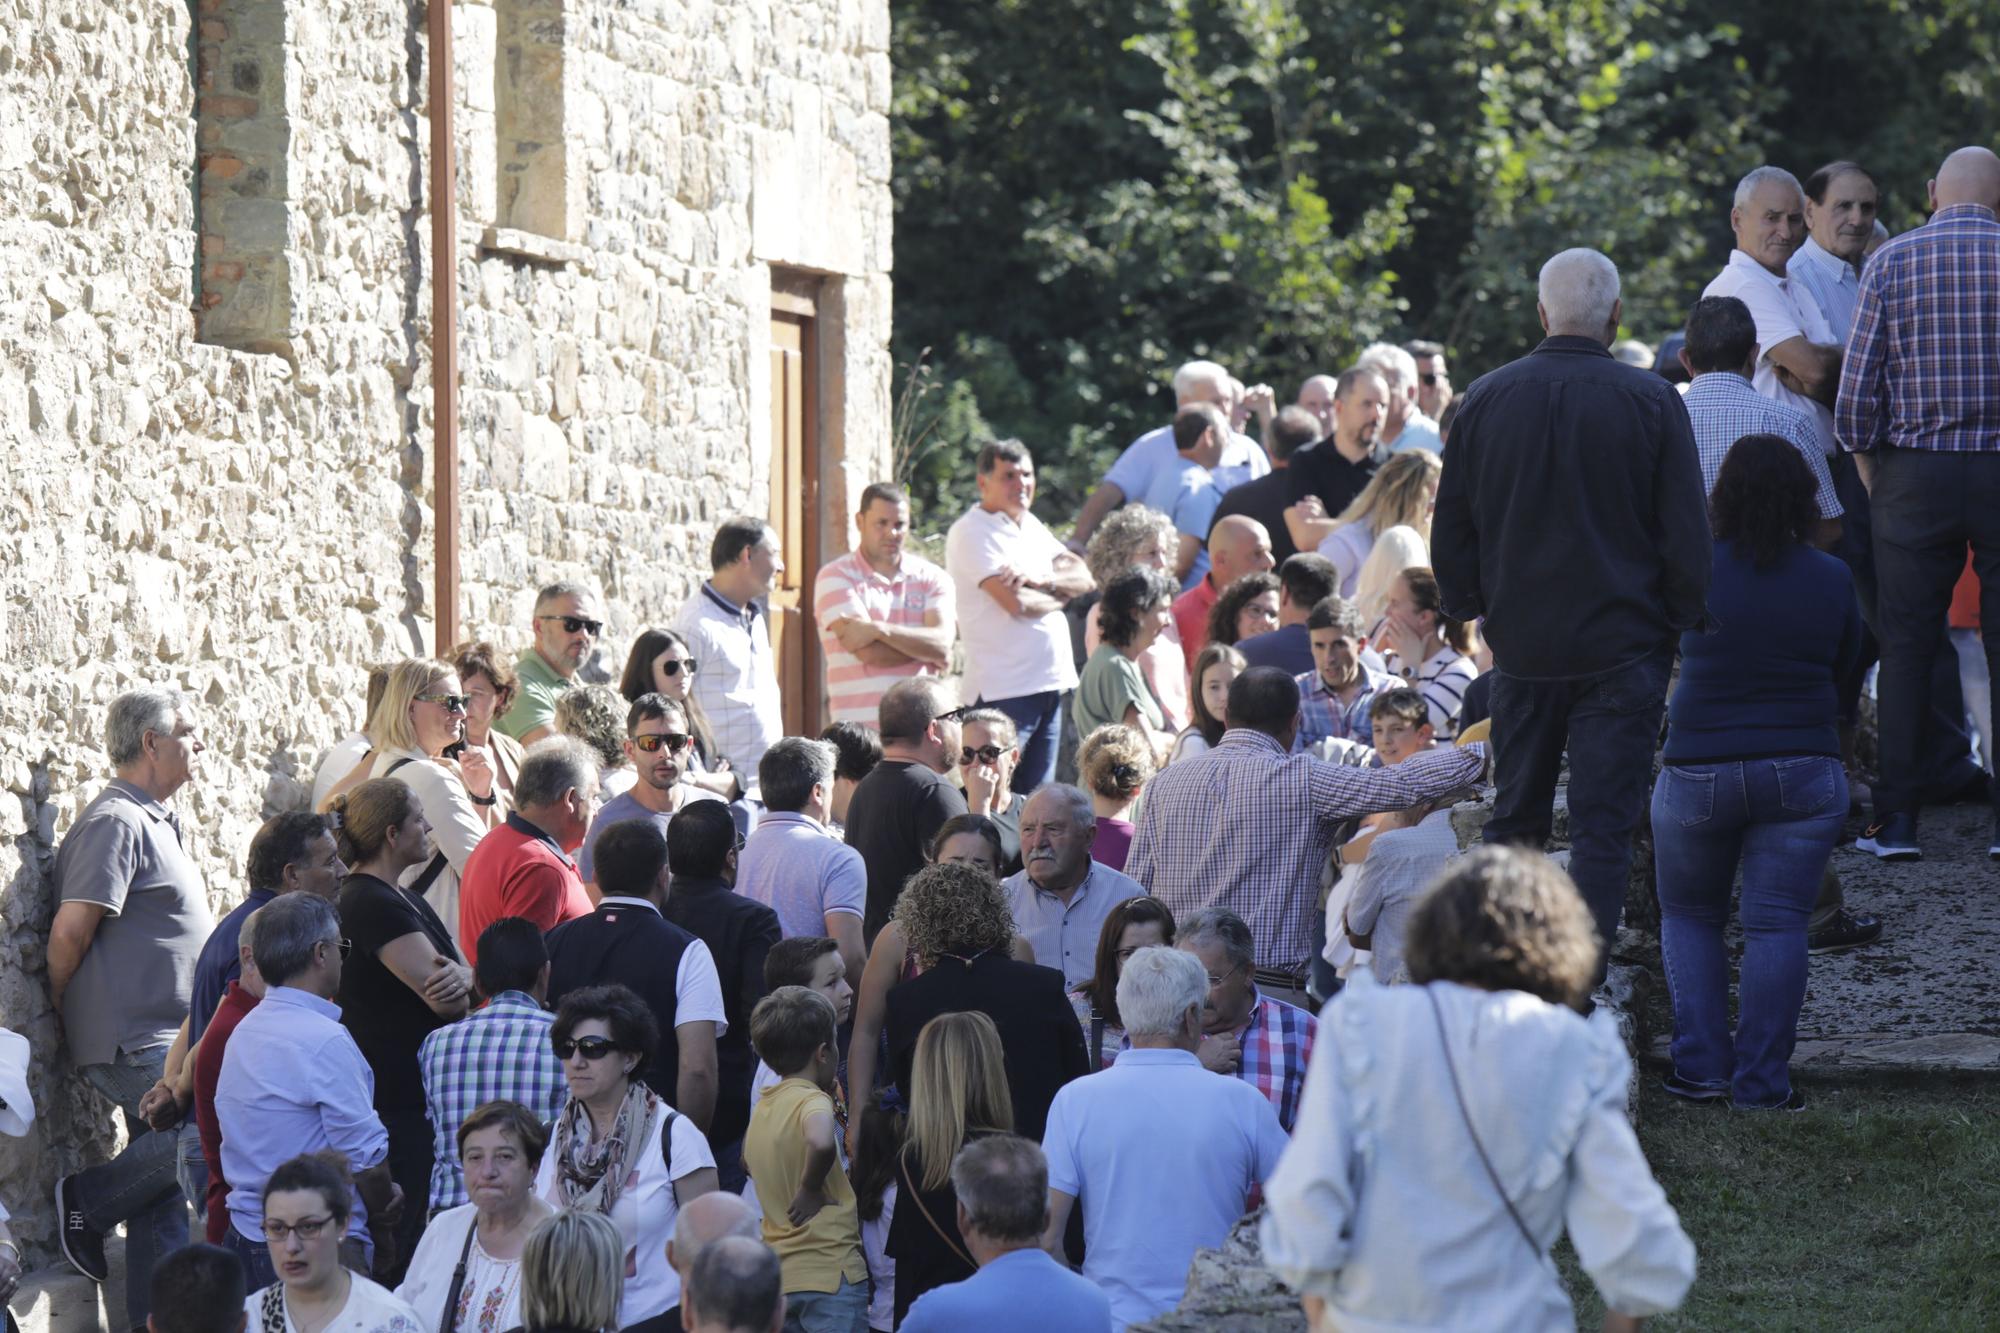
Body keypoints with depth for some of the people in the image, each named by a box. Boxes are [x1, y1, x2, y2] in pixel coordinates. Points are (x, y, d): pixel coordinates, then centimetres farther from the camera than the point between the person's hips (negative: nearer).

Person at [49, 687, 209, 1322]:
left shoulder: (155, 822, 20)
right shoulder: (115, 822, -13)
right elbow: (71, 929, -18)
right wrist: (63, 1005, -5)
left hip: (161, 1041, 10)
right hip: (133, 1042, -10)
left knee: (160, 1194, 8)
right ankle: (87, 1200, -5)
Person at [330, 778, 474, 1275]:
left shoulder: (402, 898, 16)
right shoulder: (370, 903, -16)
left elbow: (457, 985, 10)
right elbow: (439, 995, -21)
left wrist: (458, 974, -14)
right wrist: (462, 979, 2)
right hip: (392, 1099, -10)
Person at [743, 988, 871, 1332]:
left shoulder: (762, 1106, 13)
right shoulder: (812, 1101, -13)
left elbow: (748, 1161, 32)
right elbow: (821, 1141, -36)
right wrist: (811, 1189, -19)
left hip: (778, 1274, 8)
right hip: (831, 1273, -8)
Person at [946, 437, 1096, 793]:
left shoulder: (1031, 526, 16)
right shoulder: (970, 533, -9)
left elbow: (1084, 578, 9)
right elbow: (1018, 603, -19)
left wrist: (1041, 580, -11)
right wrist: (1060, 593, 1)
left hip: (1052, 682, 8)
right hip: (1005, 689, -8)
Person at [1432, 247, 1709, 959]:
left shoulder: (1486, 398, 0)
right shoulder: (1651, 401, -8)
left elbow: (1450, 529, 8)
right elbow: (1687, 534, -6)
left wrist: (1468, 608, 20)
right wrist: (1681, 624, 7)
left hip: (1521, 641, 3)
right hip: (1622, 646, -3)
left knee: (1514, 819, 15)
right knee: (1603, 826, -1)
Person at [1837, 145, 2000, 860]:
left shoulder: (1891, 260, 0)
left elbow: (1856, 390, -2)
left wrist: (1869, 473, 11)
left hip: (1913, 472, 0)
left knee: (1905, 647, 5)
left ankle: (1896, 820, 3)